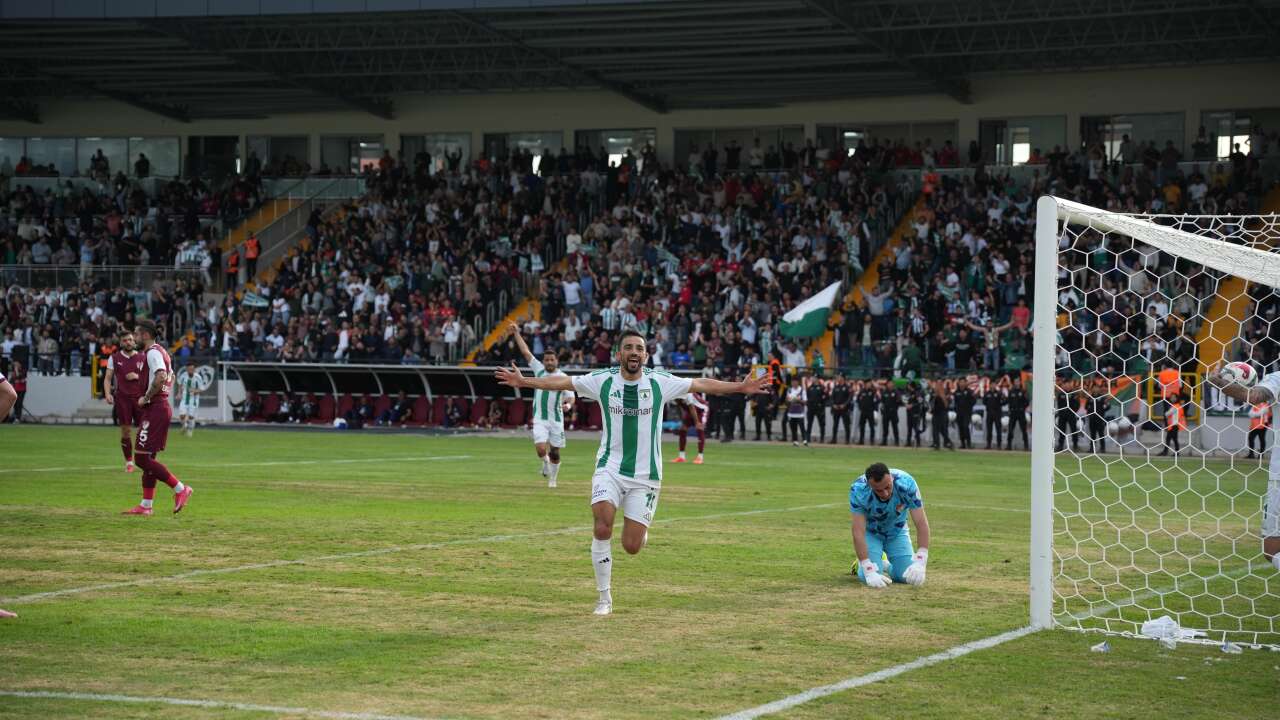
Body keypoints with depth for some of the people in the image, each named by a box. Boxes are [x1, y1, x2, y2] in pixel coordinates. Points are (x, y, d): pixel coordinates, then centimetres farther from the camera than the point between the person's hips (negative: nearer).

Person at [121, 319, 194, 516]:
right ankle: (146, 505, 14)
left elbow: (160, 377, -28)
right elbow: (170, 378, 28)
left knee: (142, 458, -10)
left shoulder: (153, 352, -13)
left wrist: (146, 398, -18)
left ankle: (180, 488, -10)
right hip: (162, 407, 10)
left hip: (155, 409, -10)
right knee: (147, 458, 12)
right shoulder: (161, 351, 19)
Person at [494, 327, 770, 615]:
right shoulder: (603, 380, -2)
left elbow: (701, 384, 0)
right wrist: (523, 381, -5)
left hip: (645, 476, 0)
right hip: (609, 469, 0)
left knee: (631, 546, -4)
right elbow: (561, 382, 1)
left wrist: (740, 387, -5)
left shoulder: (660, 382, -3)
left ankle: (640, 528, 36)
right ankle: (604, 598, -7)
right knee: (602, 528, -21)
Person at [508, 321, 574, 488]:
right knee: (541, 449, -17)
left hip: (556, 419, -1)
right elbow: (526, 352, 4)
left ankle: (553, 478, 26)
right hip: (540, 419, 1)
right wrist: (516, 334, 2)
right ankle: (546, 463, 16)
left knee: (554, 452, 6)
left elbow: (570, 397, -6)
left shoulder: (563, 377, -3)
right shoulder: (539, 370, 5)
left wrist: (568, 404, -29)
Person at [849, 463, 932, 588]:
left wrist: (920, 562, -40)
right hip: (871, 532, -2)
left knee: (907, 575, -15)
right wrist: (869, 572, -43)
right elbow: (858, 531, -35)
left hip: (897, 532, 2)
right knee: (871, 576, -23)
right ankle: (860, 565, 13)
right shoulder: (858, 491, -34)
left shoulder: (907, 483, -32)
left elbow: (921, 523, -30)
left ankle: (885, 565, 19)